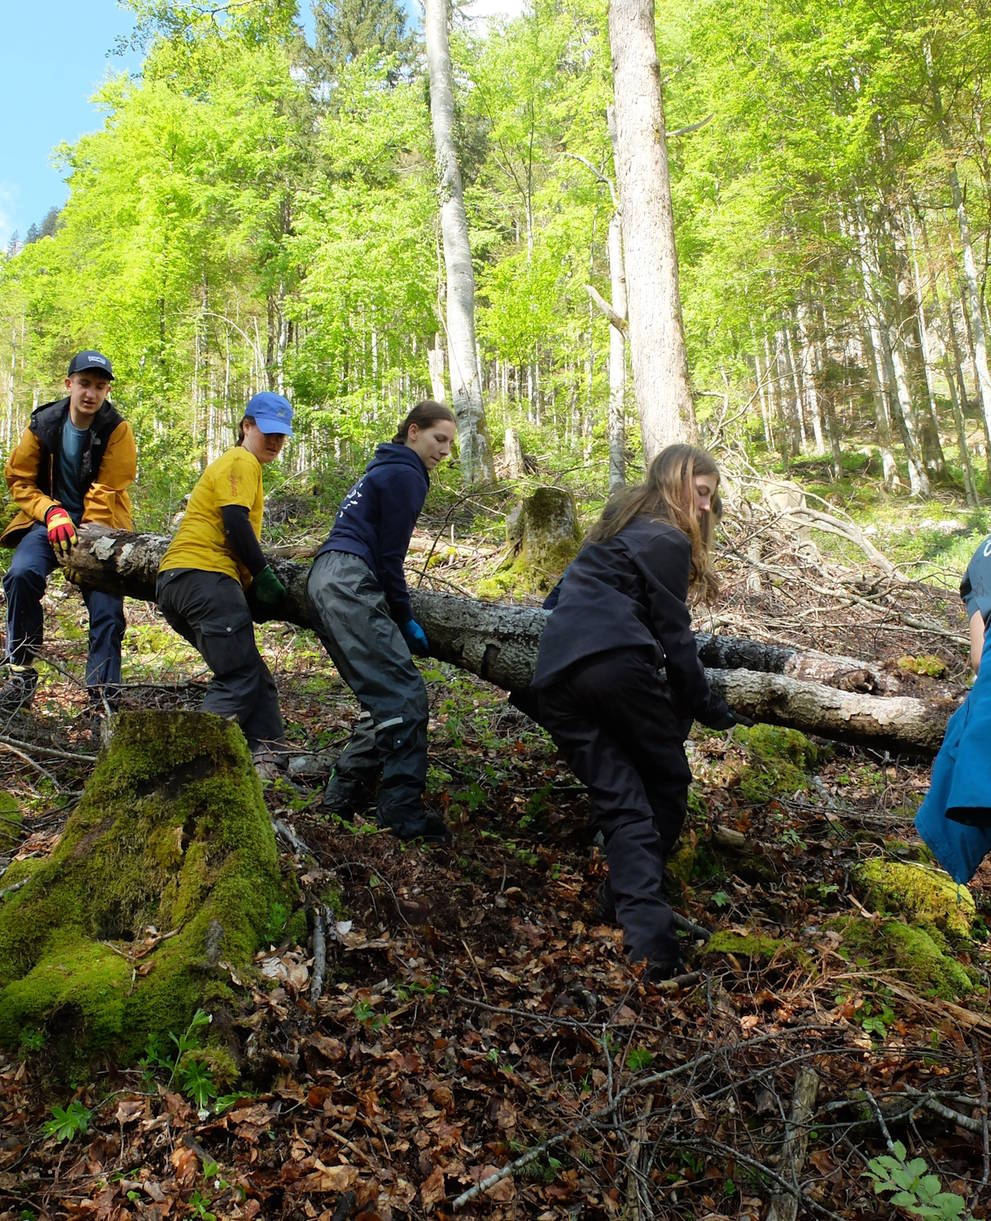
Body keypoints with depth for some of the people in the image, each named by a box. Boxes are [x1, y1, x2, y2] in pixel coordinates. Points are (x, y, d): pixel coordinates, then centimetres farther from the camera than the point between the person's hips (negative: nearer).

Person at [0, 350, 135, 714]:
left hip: (99, 526, -1)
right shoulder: (43, 424, -1)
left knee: (107, 608, -11)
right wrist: (51, 512, -15)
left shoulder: (117, 430, -7)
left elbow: (106, 493, -11)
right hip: (50, 518, 1)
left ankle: (104, 695, -2)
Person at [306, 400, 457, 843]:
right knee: (405, 696, -15)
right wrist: (406, 620, 1)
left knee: (383, 698, 12)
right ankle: (404, 815, -17)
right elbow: (389, 555, -6)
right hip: (349, 582, -10)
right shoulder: (405, 474, -2)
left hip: (324, 580, 11)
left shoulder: (384, 469, 28)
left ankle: (344, 795, 15)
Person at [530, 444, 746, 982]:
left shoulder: (615, 526, 30)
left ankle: (645, 930, -10)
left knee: (619, 801, 3)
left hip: (554, 679, 7)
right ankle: (645, 893, 22)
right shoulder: (666, 540, 3)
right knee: (666, 780, 13)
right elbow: (674, 635, 1)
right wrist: (707, 706, 12)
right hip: (619, 664, -7)